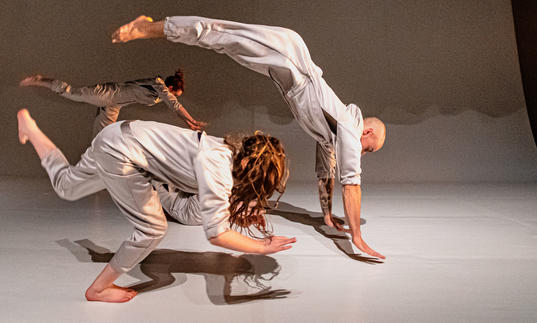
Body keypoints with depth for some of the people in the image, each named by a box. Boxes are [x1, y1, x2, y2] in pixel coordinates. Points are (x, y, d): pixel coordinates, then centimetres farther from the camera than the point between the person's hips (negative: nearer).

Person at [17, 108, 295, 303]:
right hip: (119, 150, -9)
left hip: (117, 138, 9)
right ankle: (98, 289, 16)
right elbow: (216, 234, -29)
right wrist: (263, 246, -18)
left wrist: (242, 215, 0)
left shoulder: (230, 154, 1)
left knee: (67, 185, 30)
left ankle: (29, 126, 45)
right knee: (152, 229, -3)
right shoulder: (218, 166, -26)